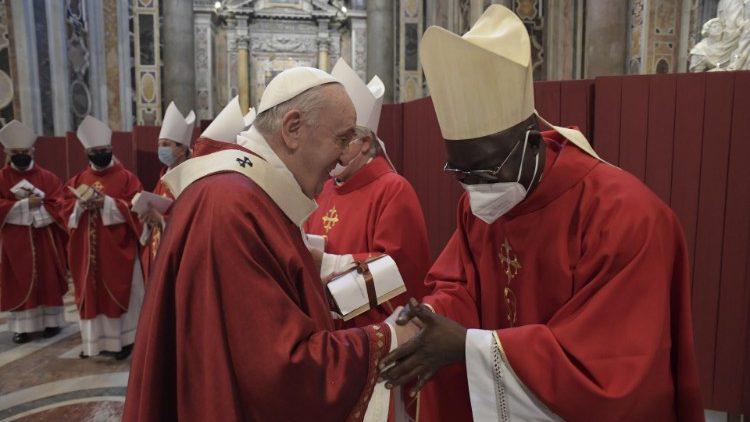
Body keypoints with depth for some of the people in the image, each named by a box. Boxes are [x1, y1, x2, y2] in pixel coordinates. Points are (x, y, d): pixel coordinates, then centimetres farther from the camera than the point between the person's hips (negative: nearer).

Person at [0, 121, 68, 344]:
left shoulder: (47, 177, 2)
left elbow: (57, 207, -8)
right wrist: (26, 203, -19)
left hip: (45, 239, 0)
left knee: (48, 280, 6)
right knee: (19, 283, 4)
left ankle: (51, 321, 17)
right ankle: (21, 326, 12)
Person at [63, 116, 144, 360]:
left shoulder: (126, 177, -1)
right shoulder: (78, 180, 13)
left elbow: (134, 207, -9)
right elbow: (67, 209, 9)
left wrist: (107, 202, -19)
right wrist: (81, 204, -12)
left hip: (117, 248, -4)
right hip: (88, 250, 4)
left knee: (119, 292, 0)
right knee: (91, 293, 9)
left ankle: (122, 340, 8)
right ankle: (94, 340, 19)